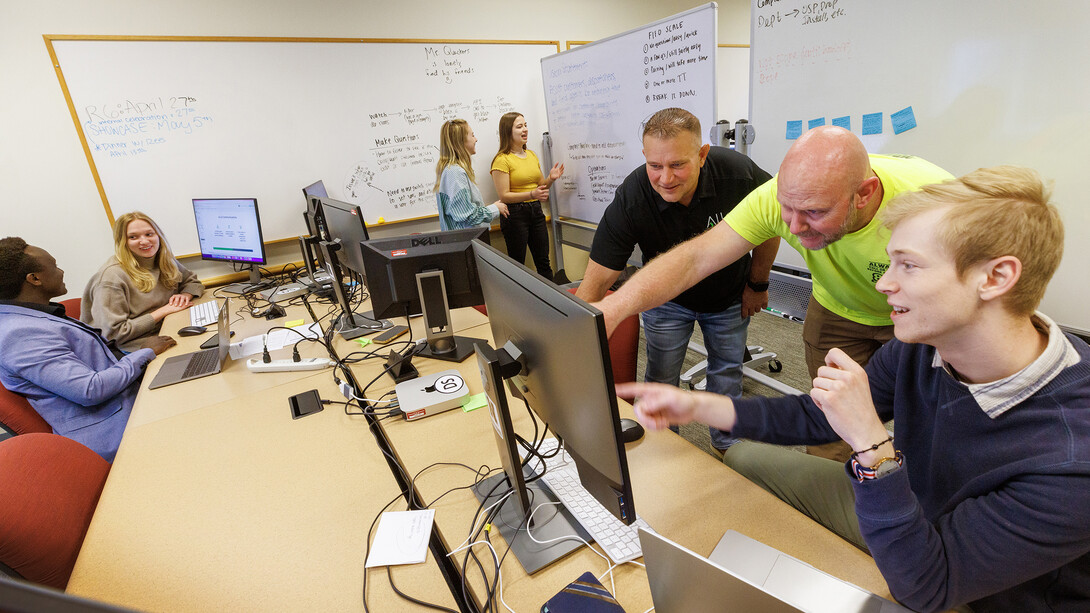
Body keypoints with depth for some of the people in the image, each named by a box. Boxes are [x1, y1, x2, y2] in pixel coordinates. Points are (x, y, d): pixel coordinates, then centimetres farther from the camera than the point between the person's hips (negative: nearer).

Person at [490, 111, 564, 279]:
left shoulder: (532, 155, 14)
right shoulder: (502, 160, -8)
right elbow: (504, 196, -14)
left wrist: (550, 179, 0)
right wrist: (531, 194, -24)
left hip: (536, 211, 6)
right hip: (515, 214, -6)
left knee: (543, 262, 9)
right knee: (517, 264, -2)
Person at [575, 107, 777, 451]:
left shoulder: (739, 173, -30)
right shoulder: (629, 202, -34)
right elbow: (596, 282, -33)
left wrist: (758, 285, 0)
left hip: (729, 297, 2)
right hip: (667, 299, -1)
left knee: (727, 372, 16)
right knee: (660, 379, 6)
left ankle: (726, 442, 43)